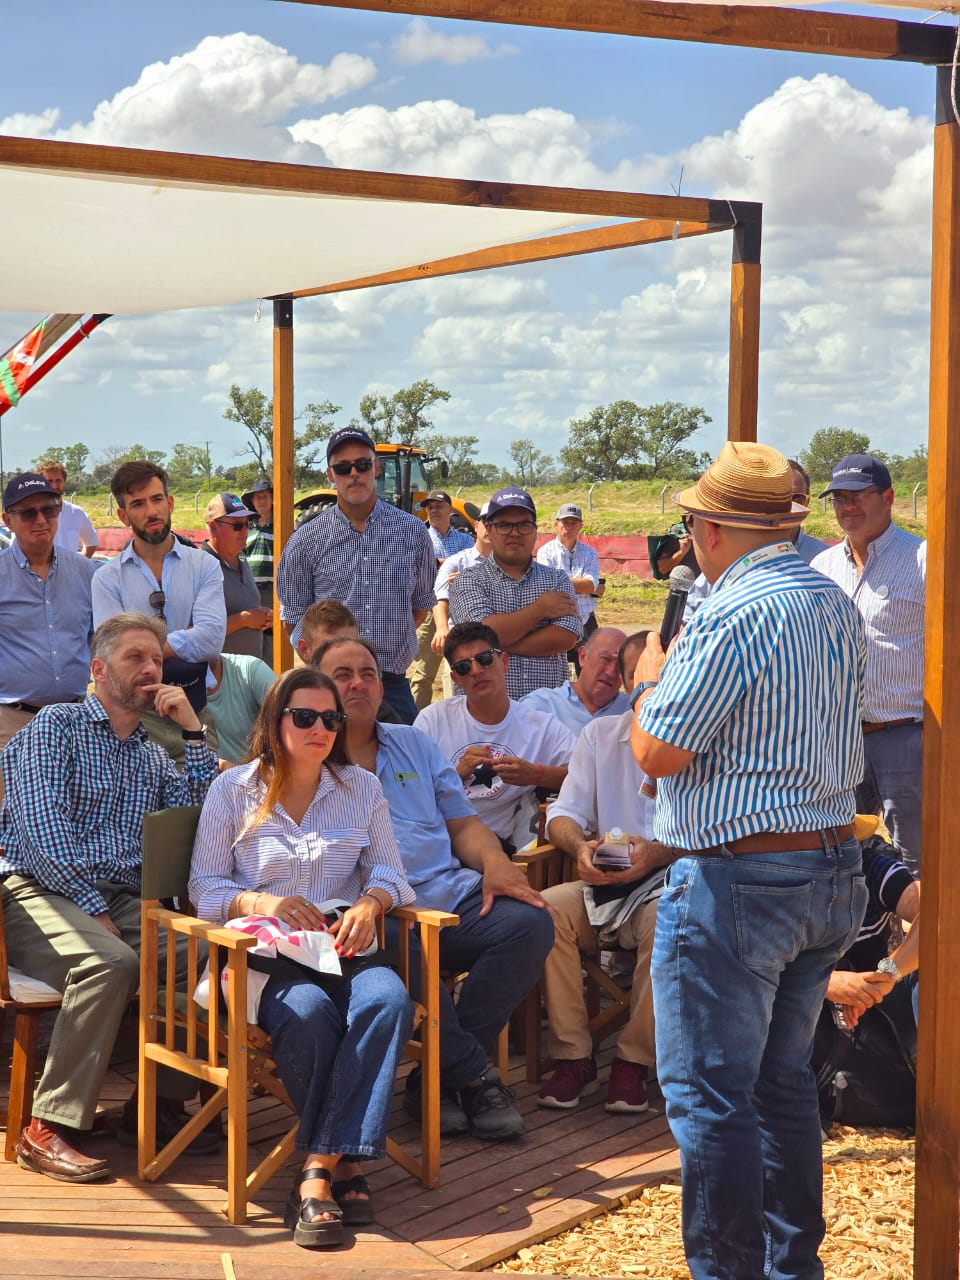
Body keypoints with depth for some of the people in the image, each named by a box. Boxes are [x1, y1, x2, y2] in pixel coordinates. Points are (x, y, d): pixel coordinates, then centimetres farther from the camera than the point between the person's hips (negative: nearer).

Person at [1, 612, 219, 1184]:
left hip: (124, 900, 5)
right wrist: (92, 908, -17)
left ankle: (158, 1099, -9)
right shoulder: (57, 725, 6)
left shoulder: (153, 755, 25)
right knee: (111, 962, -36)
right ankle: (50, 1129, -27)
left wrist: (193, 730, 5)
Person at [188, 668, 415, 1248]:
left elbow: (388, 870, 12)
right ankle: (345, 1164, -22)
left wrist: (369, 903, -12)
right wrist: (261, 902, -15)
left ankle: (318, 1172, -32)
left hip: (344, 950, 2)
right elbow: (205, 886, 5)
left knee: (389, 1000, -34)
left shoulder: (362, 787, 16)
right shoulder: (233, 791, 9)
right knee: (308, 1013, -38)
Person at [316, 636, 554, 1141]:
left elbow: (462, 822, 23)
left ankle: (438, 1078, -16)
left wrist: (495, 862, 0)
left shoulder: (414, 745, 27)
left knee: (529, 922, -22)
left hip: (451, 897, 5)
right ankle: (474, 1076, -19)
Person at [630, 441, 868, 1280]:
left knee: (708, 1093, 1)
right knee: (784, 1079, 20)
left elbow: (657, 751, -17)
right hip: (832, 871, 9)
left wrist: (651, 678, 2)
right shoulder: (838, 606, 9)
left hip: (737, 881, -9)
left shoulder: (732, 616, -18)